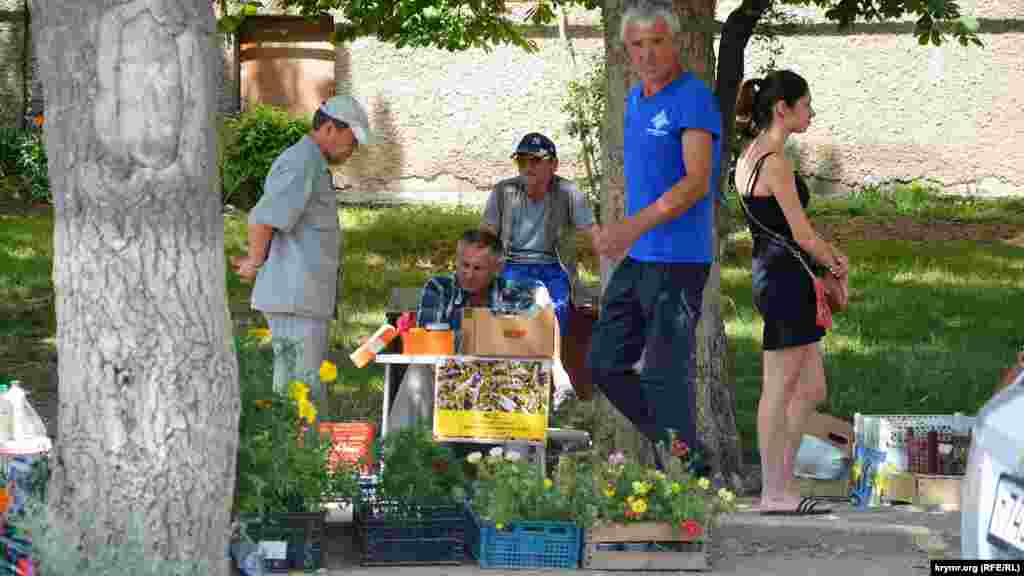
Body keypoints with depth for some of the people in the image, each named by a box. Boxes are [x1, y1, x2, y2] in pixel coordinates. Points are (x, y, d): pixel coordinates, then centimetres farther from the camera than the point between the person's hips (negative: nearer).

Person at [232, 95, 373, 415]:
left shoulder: (311, 165, 21)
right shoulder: (303, 162, -13)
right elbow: (264, 219, -21)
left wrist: (254, 262, 9)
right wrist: (255, 263, -4)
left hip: (301, 298, 10)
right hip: (297, 296, -10)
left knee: (290, 387, 10)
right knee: (306, 389, -10)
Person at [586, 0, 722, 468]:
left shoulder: (694, 100, -13)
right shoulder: (635, 100, 14)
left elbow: (697, 181, -23)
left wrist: (635, 225, -32)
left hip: (678, 261, -9)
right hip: (636, 258, 9)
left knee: (666, 376, -6)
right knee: (606, 363, 11)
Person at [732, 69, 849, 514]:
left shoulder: (751, 155, 15)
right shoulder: (775, 162, -16)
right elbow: (803, 234, -14)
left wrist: (828, 253, 9)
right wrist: (836, 264, 3)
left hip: (769, 273, 10)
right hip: (787, 279, -10)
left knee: (811, 390, 14)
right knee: (779, 392, -2)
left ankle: (780, 484, 17)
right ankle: (775, 494, 4)